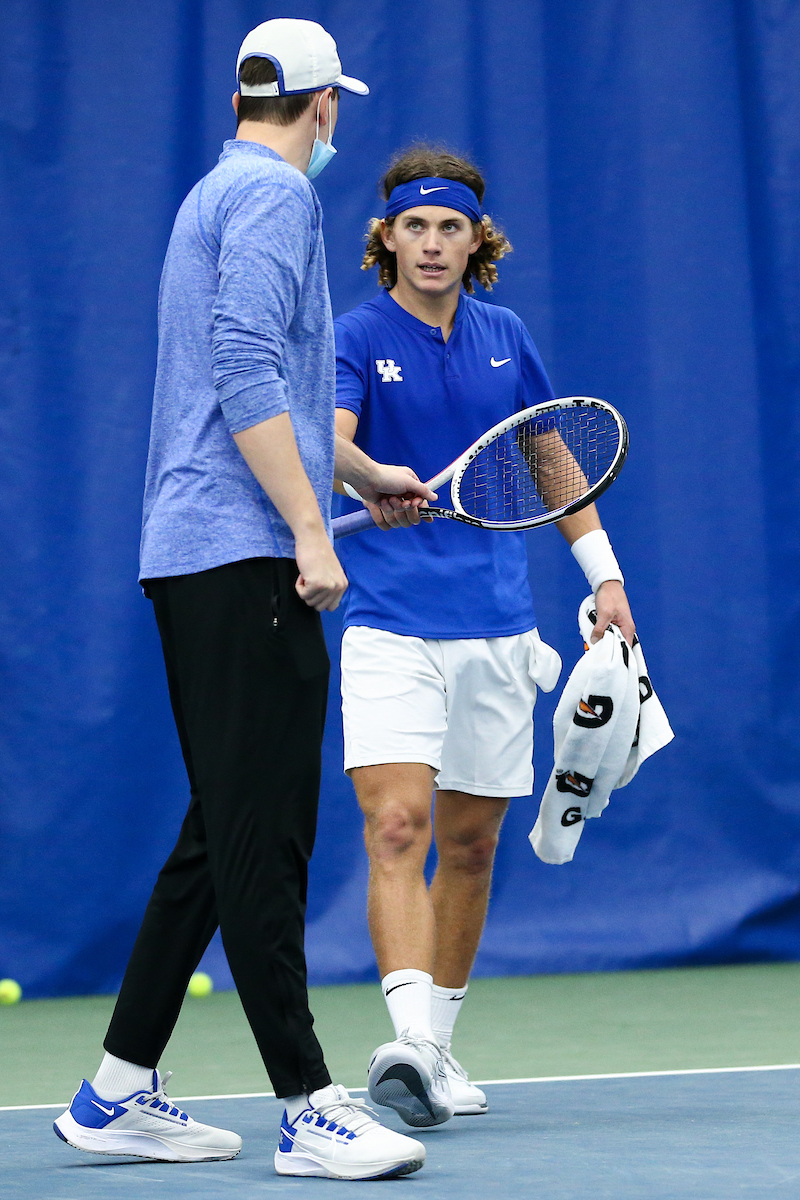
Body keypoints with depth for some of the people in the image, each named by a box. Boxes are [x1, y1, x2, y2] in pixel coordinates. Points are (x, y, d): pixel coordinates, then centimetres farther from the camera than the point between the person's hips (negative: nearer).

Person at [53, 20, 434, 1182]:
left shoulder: (218, 194, 24)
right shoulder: (274, 193, -7)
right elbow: (249, 373, -19)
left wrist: (361, 470, 45)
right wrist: (310, 528, -22)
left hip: (197, 559, 10)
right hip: (245, 559, -10)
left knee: (226, 833, 12)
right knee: (262, 836, -9)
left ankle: (118, 1094, 15)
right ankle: (309, 1109, -8)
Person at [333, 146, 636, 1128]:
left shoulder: (504, 337, 10)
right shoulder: (355, 338, -4)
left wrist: (603, 574, 16)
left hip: (496, 625, 5)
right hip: (391, 623, -4)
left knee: (470, 842, 9)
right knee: (398, 824, -19)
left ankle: (438, 1044, 21)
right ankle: (407, 1041, -28)